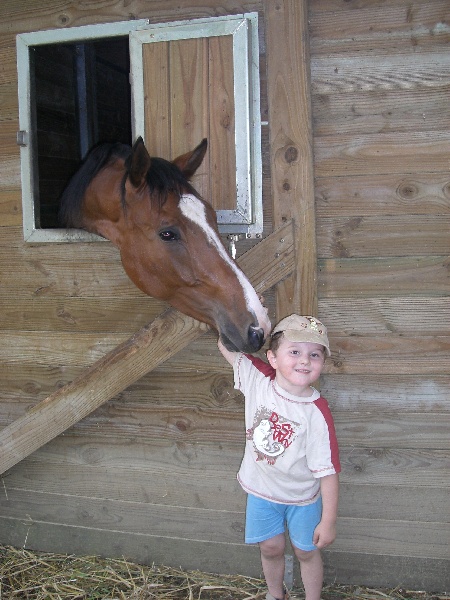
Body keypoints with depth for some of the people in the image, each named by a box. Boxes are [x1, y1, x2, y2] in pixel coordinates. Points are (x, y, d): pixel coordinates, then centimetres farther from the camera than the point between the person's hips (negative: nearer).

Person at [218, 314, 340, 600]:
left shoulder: (317, 413, -29)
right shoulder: (258, 378, -19)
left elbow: (328, 471, -23)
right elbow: (227, 344, -10)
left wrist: (329, 521, -19)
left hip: (302, 496, -3)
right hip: (261, 489, 3)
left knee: (307, 551, 17)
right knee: (271, 547, 21)